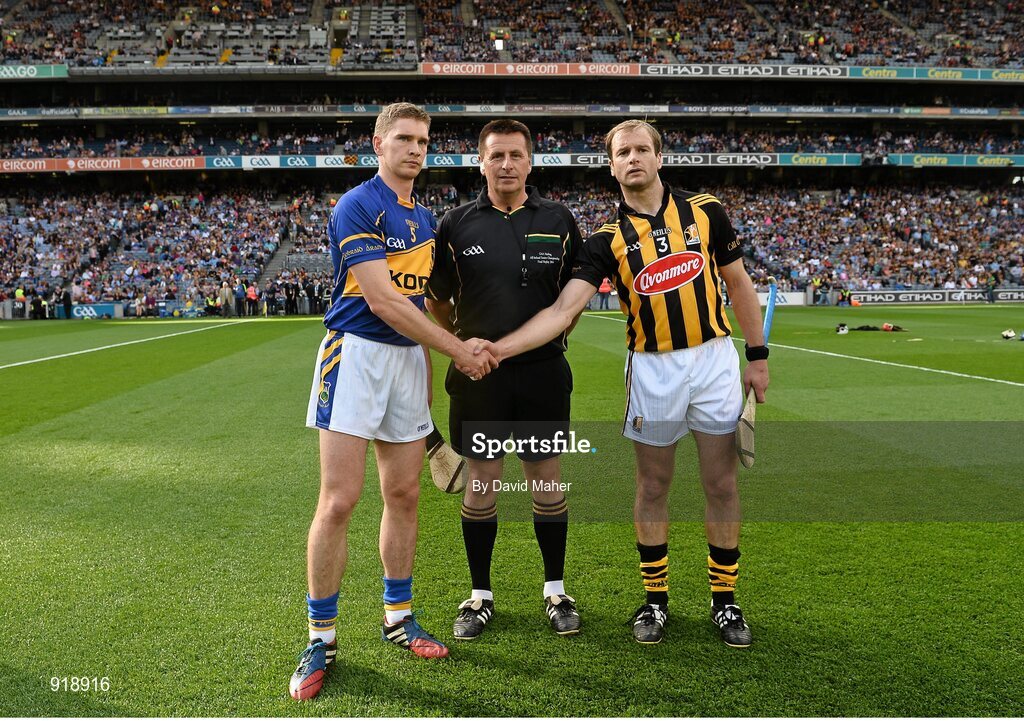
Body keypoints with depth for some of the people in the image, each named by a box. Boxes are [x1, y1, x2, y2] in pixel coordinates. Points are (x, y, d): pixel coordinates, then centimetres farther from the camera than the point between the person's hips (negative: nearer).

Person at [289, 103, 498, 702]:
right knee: (339, 501, -7)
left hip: (409, 356, 7)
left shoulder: (425, 219, 16)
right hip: (357, 353, -7)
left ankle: (398, 617, 25)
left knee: (404, 496, 10)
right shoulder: (357, 207, -8)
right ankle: (322, 637, 8)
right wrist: (458, 349, -12)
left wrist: (430, 369, 16)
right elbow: (382, 301, -16)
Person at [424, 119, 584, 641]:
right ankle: (480, 594, 21)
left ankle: (556, 590, 24)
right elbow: (436, 299, 9)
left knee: (547, 476, 7)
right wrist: (464, 342, 4)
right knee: (481, 479, 6)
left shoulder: (558, 221, 4)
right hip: (477, 372, 0)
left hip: (543, 370, 1)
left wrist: (552, 334, 8)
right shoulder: (457, 224, 1)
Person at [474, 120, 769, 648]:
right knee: (653, 487, 8)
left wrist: (757, 356, 5)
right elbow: (564, 309, -15)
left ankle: (724, 599, 24)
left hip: (714, 358, 1)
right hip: (652, 368, 0)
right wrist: (501, 346, -28)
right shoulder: (607, 240, -4)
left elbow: (738, 283, 7)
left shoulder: (704, 210, 0)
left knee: (721, 485, 7)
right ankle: (655, 599, 25)